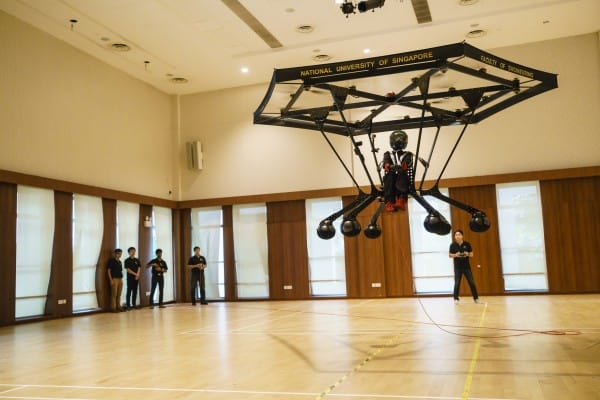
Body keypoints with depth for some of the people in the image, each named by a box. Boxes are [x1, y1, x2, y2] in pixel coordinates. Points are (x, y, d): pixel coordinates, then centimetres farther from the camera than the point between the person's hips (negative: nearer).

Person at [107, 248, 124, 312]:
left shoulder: (119, 261, 17)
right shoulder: (111, 261, -4)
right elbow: (109, 271, -8)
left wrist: (121, 279, 14)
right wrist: (111, 280, -14)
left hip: (120, 279, 7)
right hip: (114, 279, -7)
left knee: (119, 294, 8)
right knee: (114, 294, -8)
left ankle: (118, 306, 15)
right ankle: (113, 307, -4)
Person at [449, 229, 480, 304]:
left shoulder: (467, 244, -2)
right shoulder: (453, 245, -4)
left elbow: (472, 254, 5)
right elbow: (450, 255, 3)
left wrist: (468, 254, -17)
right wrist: (455, 255, -17)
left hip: (467, 267, 1)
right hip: (457, 267, -1)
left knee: (472, 282, 2)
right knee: (457, 283, -2)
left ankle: (476, 298, 13)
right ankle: (456, 299, 9)